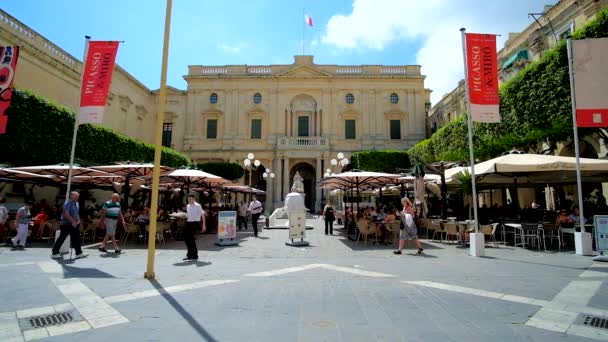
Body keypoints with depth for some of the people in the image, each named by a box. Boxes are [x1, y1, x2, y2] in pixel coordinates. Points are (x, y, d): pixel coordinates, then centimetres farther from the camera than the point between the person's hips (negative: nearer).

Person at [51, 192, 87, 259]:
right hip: (66, 224, -8)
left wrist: (78, 220, 7)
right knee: (61, 238, 1)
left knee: (76, 239, 8)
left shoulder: (76, 203, 10)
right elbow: (66, 214, -22)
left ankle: (79, 253, 12)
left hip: (74, 224, 8)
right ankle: (55, 253, 15)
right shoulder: (67, 203, -15)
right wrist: (73, 222, -20)